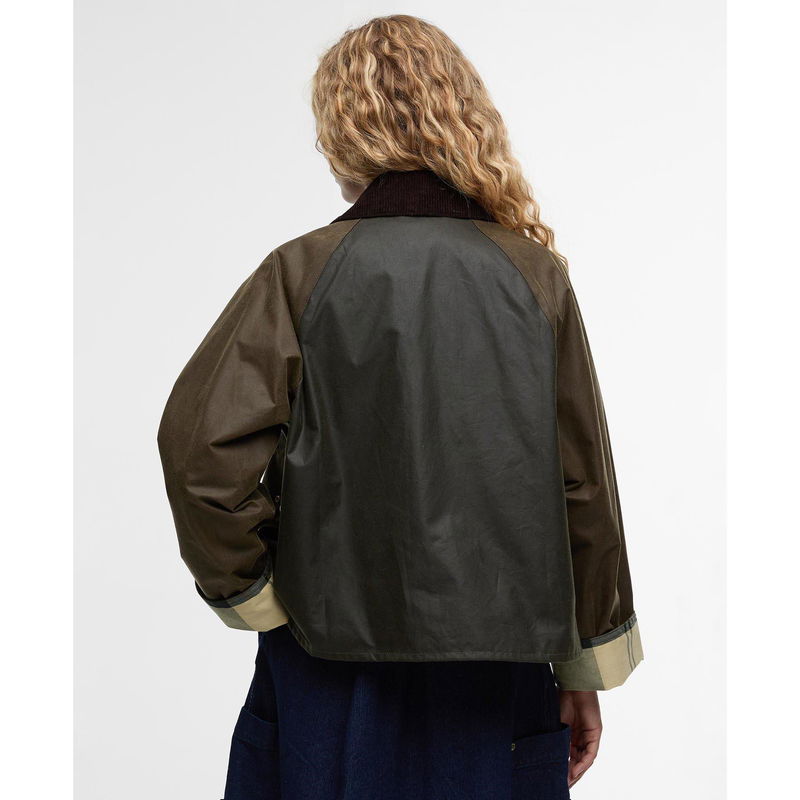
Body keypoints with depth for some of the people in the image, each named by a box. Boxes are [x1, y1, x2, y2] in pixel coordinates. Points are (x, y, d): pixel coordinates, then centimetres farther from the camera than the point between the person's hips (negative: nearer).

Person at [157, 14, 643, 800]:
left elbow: (198, 442, -17)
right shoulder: (536, 275, -2)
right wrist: (587, 672, 10)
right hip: (497, 667, 2)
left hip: (335, 659, -1)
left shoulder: (303, 271, -8)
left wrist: (247, 589, -1)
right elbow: (582, 486, 0)